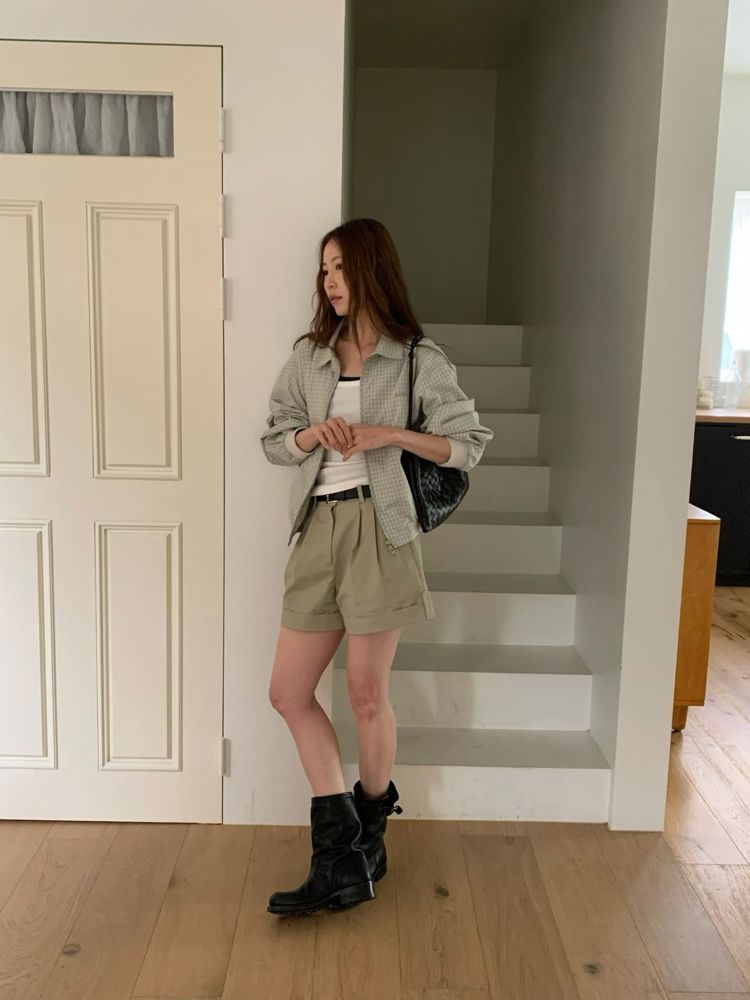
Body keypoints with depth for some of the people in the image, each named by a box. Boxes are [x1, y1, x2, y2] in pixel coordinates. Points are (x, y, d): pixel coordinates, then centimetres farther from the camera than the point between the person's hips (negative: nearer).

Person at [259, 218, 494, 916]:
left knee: (367, 694, 3)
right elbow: (274, 439, 15)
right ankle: (341, 853, 14)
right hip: (319, 527, 6)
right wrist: (315, 433, -6)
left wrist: (389, 434, -11)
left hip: (379, 528, -5)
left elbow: (467, 445, 1)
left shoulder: (419, 359, 1)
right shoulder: (309, 354, 14)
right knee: (288, 691, 3)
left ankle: (369, 830, 28)